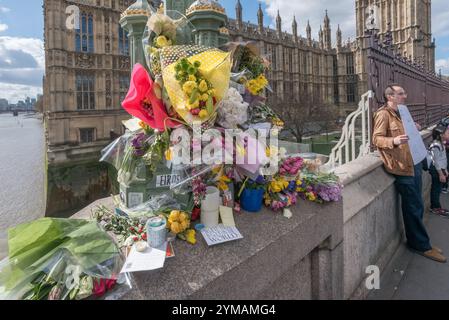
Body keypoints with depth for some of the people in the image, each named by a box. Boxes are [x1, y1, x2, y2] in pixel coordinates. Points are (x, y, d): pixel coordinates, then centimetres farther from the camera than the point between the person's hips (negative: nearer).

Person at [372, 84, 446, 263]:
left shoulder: (400, 114, 21)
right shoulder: (383, 114, -9)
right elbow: (377, 139, -18)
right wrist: (394, 141, -34)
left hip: (413, 164, 10)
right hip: (402, 167, -10)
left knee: (416, 206, 15)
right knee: (414, 208, -1)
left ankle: (417, 241, 29)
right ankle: (421, 245, 14)